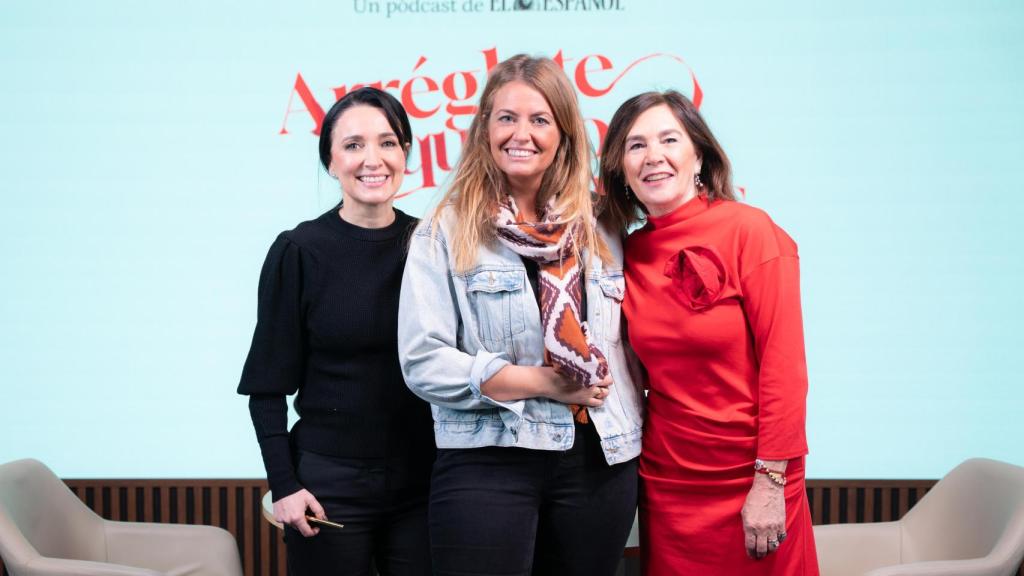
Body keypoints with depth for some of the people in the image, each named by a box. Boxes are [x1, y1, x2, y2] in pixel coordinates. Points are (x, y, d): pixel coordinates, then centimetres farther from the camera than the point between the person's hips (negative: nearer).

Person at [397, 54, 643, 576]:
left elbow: (625, 344, 15)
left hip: (601, 463, 4)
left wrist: (630, 421, -1)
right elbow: (423, 362, -11)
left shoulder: (601, 232, 10)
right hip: (486, 466, -3)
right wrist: (543, 382, -13)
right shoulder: (445, 232, -2)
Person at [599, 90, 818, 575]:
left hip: (751, 478, -4)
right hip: (666, 482, 4)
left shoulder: (747, 230, -11)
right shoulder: (630, 253, 3)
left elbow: (783, 362, -13)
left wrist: (771, 481, -16)